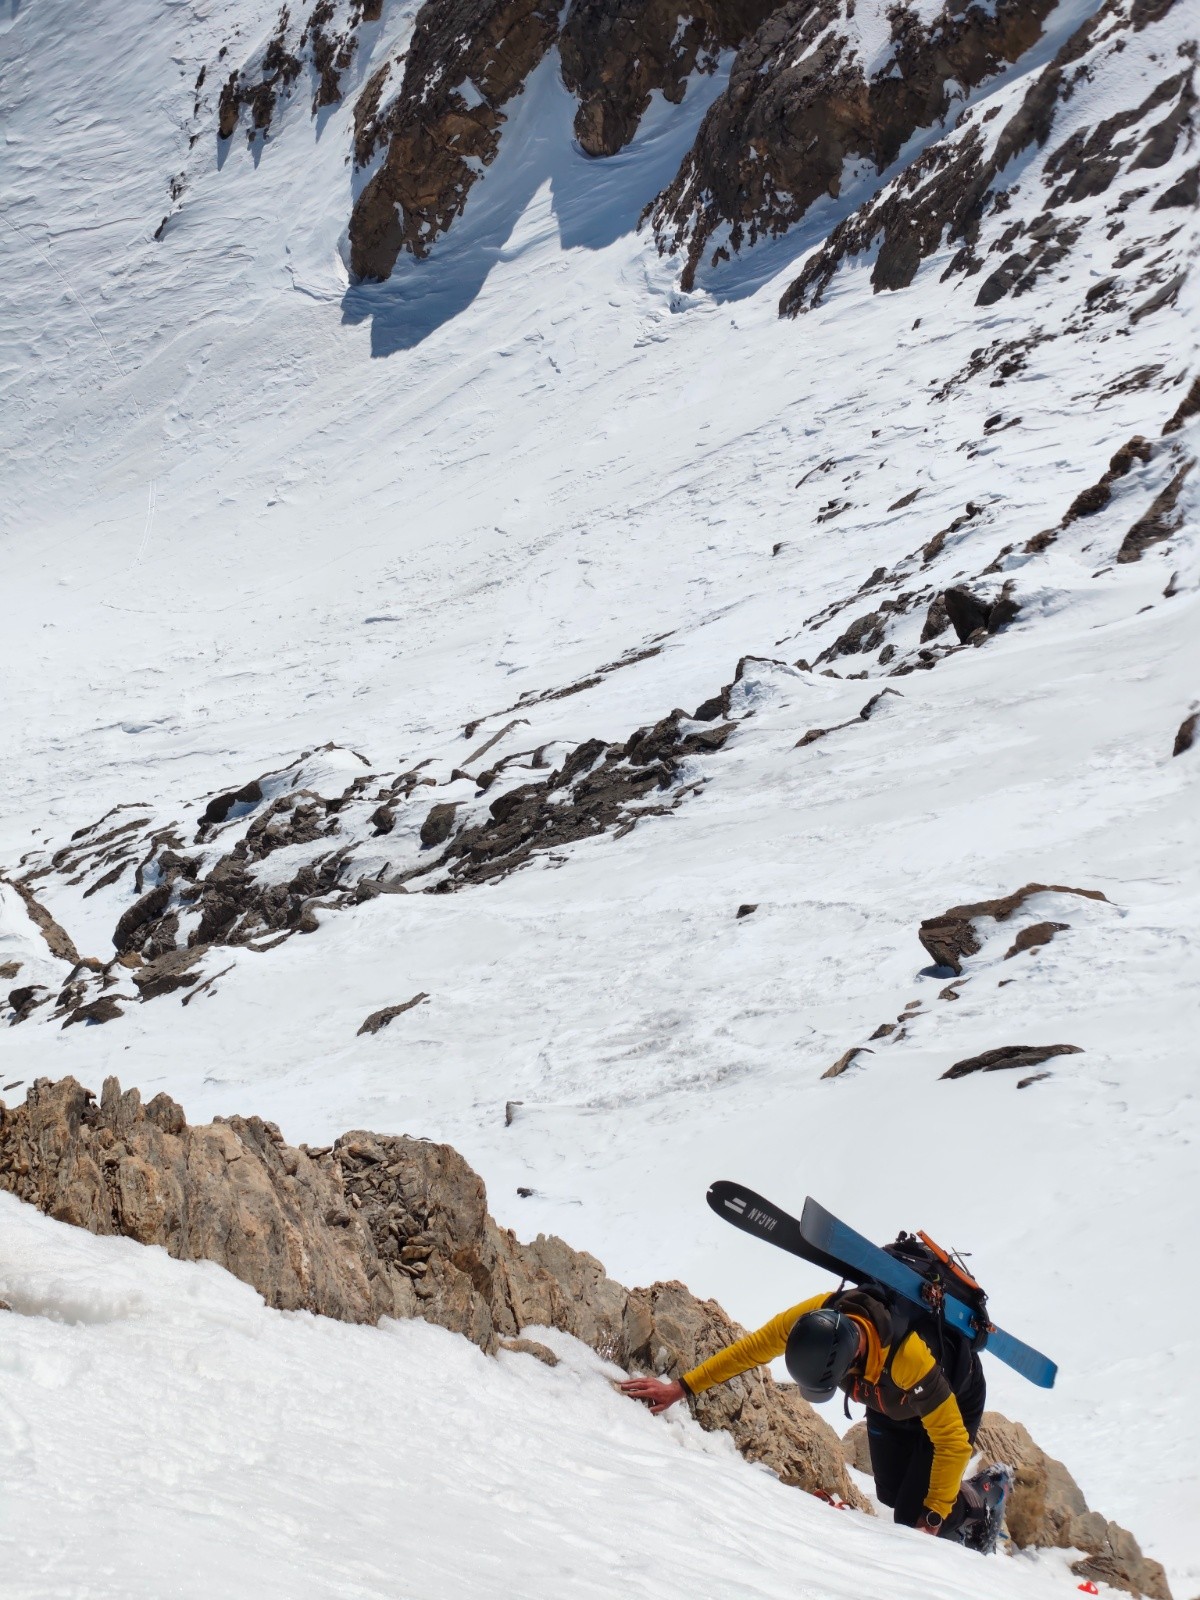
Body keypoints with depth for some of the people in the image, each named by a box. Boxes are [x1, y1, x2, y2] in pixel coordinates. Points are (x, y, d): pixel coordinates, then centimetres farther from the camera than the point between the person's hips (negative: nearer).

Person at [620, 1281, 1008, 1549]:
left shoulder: (911, 1358, -47)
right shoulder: (817, 1317, -33)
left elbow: (952, 1439, -33)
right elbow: (751, 1348, -16)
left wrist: (934, 1515, -25)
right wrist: (682, 1388, -16)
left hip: (954, 1400, -6)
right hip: (888, 1399, 6)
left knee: (911, 1517, -10)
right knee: (890, 1494, 10)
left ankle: (984, 1498, 19)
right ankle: (982, 1490, 32)